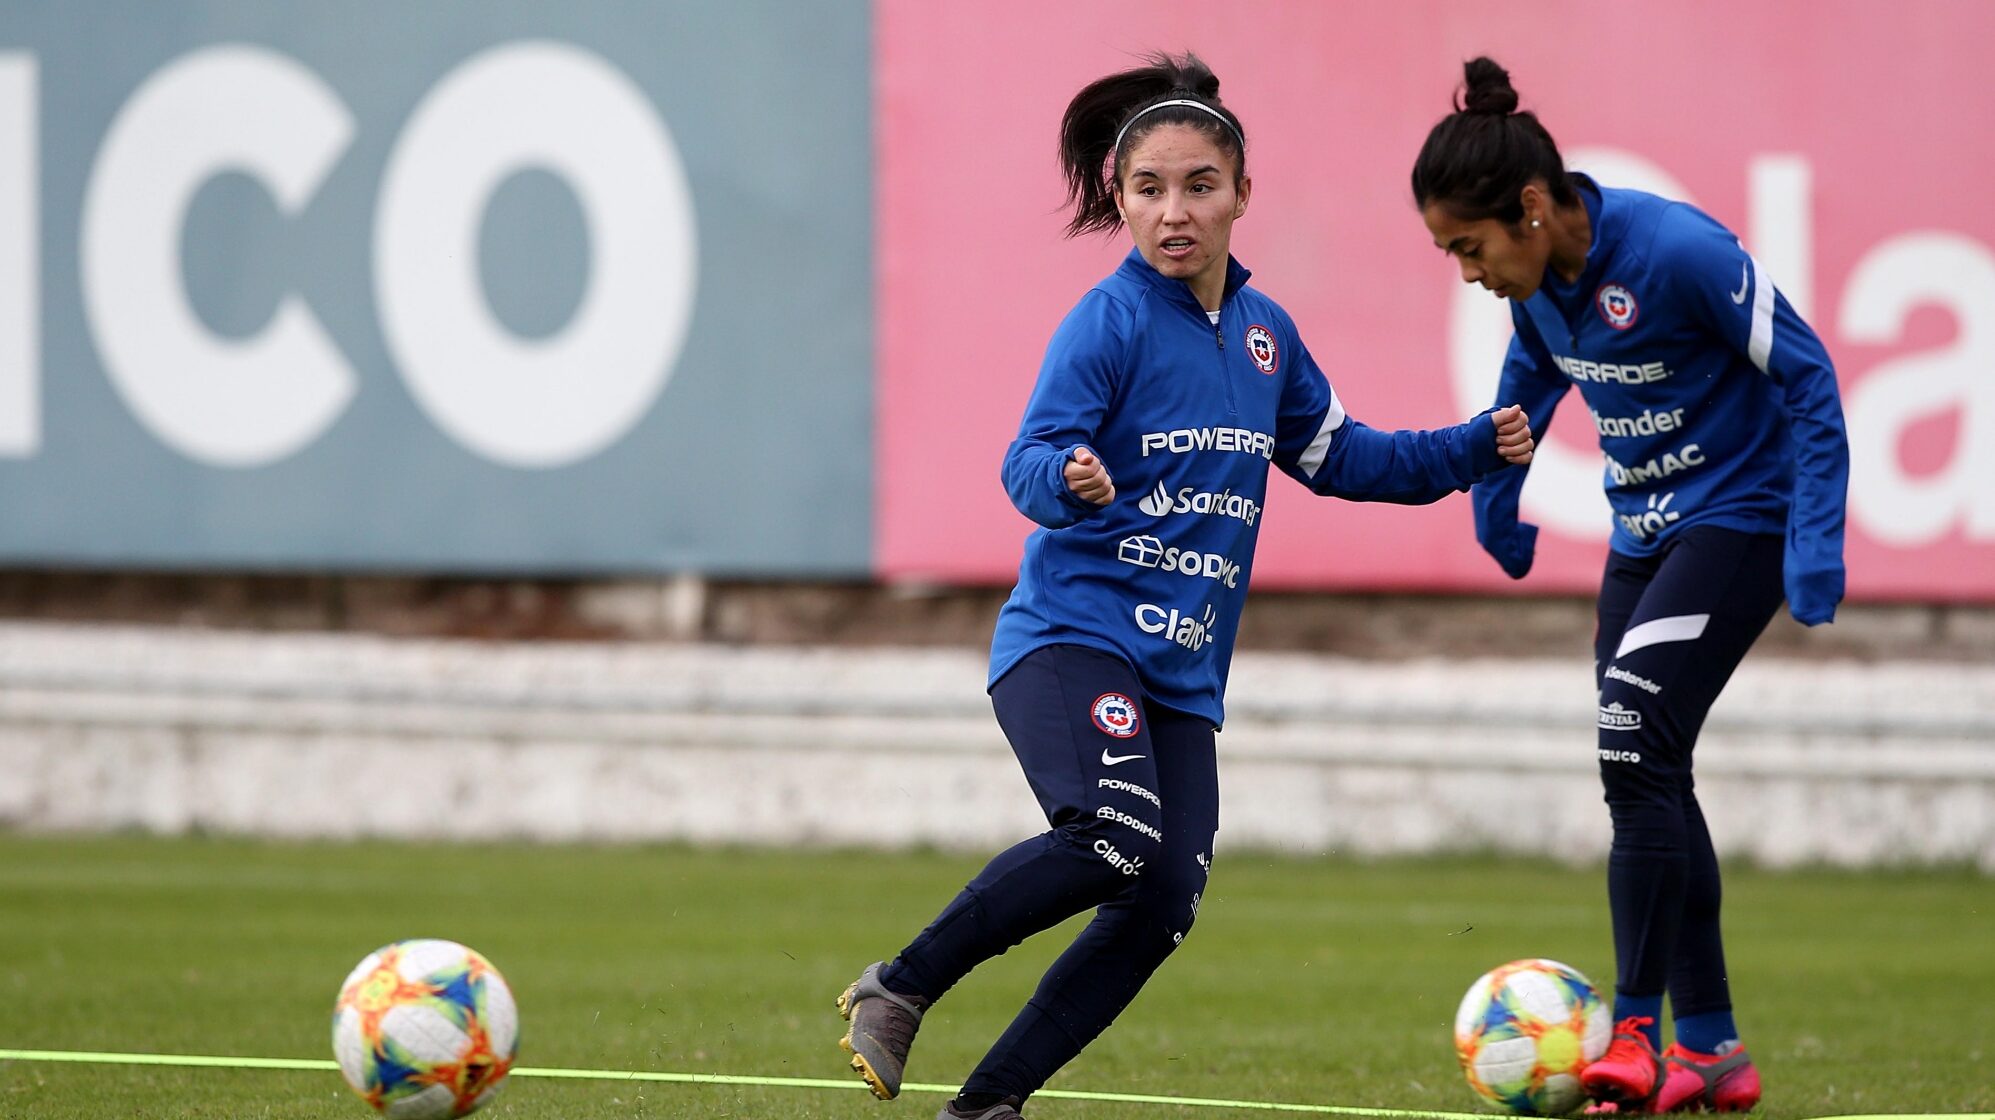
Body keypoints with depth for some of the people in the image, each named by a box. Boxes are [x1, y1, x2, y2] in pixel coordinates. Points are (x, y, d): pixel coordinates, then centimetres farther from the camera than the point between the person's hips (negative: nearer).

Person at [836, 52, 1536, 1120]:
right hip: (1071, 636, -7)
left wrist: (1473, 449, 18)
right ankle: (898, 990, -15)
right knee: (1116, 841, -30)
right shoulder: (1109, 321, -9)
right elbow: (1028, 464, -18)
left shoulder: (1263, 332, 12)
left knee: (1162, 905, -7)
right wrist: (1068, 480, -41)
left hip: (1183, 671, 7)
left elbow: (1337, 458, 26)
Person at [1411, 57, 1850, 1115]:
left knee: (1636, 747, -18)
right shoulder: (1540, 281, -4)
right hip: (1644, 533, 8)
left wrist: (1816, 543, -21)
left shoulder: (1679, 252, -26)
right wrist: (1496, 506, 26)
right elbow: (1527, 382, 19)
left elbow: (1805, 376, -19)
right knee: (1645, 774, 6)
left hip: (1738, 520, -8)